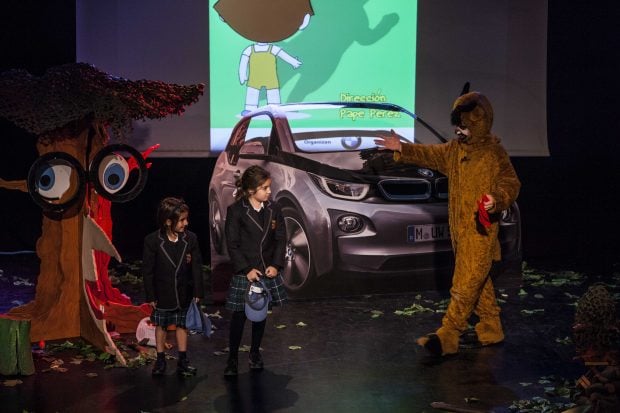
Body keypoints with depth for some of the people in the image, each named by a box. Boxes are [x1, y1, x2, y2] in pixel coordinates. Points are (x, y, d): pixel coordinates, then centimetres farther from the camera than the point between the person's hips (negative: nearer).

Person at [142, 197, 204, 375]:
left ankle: (182, 360, 24)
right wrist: (150, 296, -7)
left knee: (182, 324, 12)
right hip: (163, 293, -2)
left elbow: (197, 267, -3)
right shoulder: (152, 241, -14)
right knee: (161, 326, 12)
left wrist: (198, 292, -3)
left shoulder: (191, 239, -8)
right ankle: (160, 359, 26)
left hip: (184, 293, 2)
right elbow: (148, 270, -8)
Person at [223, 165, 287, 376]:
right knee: (239, 315, 2)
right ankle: (232, 357, 15)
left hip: (268, 271, 4)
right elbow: (232, 244, -10)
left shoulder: (274, 209, 0)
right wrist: (246, 269, -14)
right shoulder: (235, 211, -12)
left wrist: (276, 265, -7)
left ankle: (255, 352, 30)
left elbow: (281, 239, 4)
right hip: (244, 272, -4)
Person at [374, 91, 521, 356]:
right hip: (459, 227, 8)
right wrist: (402, 149, 9)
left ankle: (447, 336, -10)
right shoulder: (455, 149, 10)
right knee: (479, 282, 16)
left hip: (480, 230, -8)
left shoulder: (494, 153, -11)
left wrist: (497, 199, -31)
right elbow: (430, 155, 19)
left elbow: (511, 183, -12)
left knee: (466, 283, -9)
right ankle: (491, 330, 28)